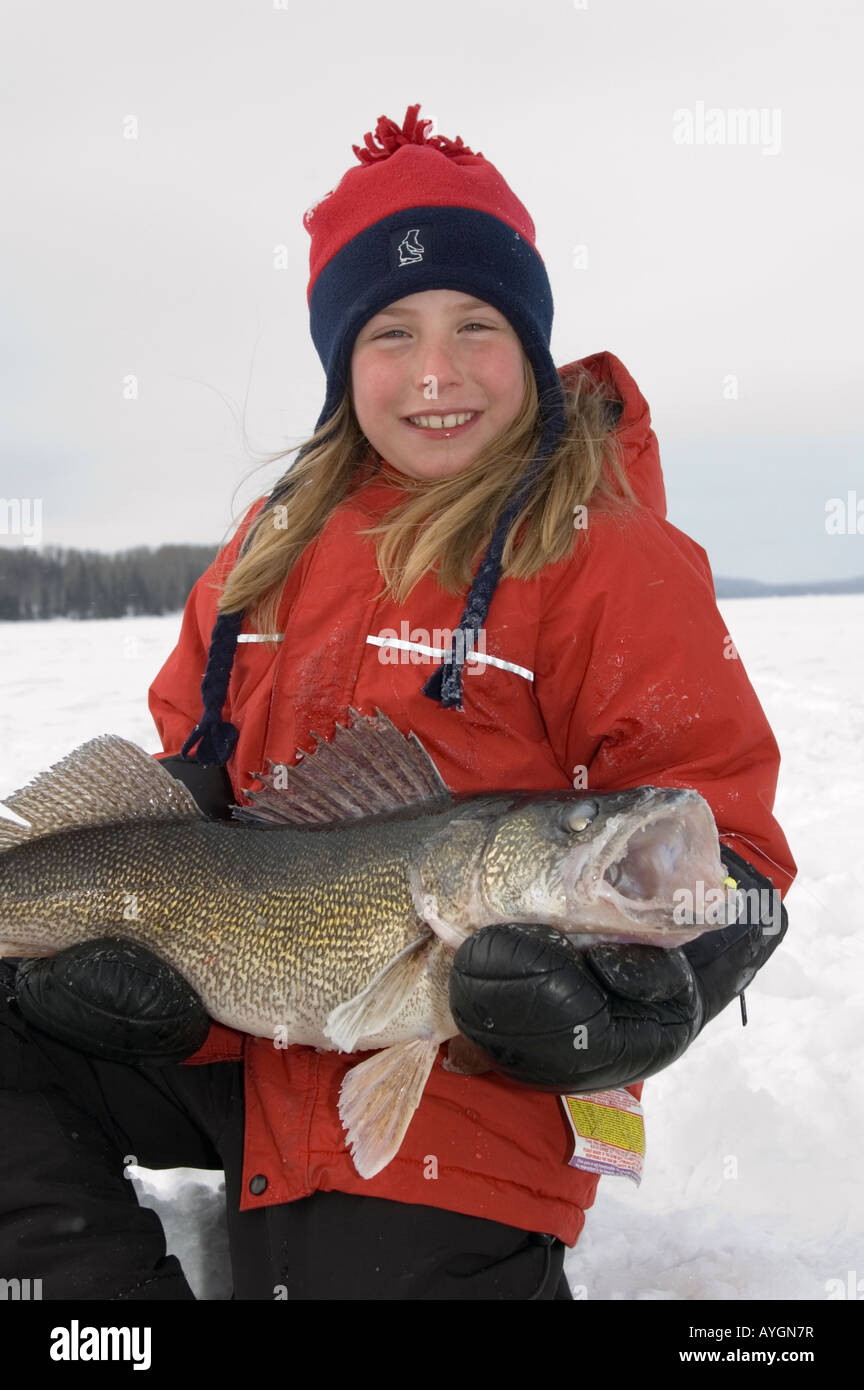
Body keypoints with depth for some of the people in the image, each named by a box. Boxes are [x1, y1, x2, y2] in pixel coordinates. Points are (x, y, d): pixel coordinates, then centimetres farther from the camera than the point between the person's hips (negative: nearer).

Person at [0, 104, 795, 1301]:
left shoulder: (614, 556, -7)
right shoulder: (280, 539, 12)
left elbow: (720, 839, -10)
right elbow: (188, 758, 17)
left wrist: (638, 994, -30)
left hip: (456, 1098, -6)